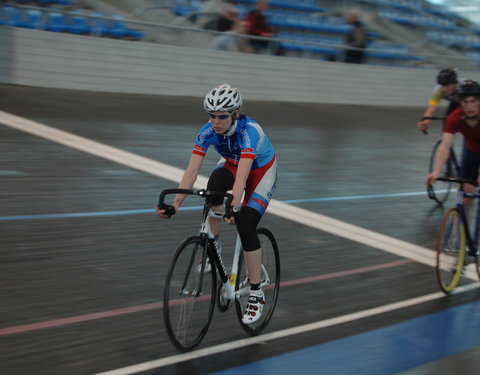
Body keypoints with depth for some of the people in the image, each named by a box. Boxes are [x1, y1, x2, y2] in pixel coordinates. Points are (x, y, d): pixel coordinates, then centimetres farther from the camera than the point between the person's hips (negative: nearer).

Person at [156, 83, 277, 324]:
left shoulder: (249, 131, -37)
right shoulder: (208, 131, -24)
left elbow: (242, 176, -49)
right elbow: (191, 171, -30)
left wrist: (234, 208, -63)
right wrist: (175, 204, -42)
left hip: (261, 171, -4)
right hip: (231, 165, 4)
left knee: (246, 227, -18)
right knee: (214, 185, -33)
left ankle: (256, 295, -3)